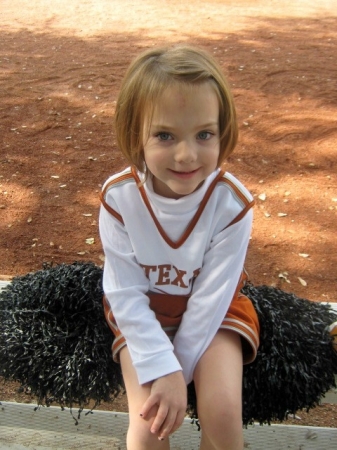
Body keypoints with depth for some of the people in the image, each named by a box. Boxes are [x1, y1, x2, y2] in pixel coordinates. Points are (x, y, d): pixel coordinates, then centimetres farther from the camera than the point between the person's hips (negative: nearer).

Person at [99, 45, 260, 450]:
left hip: (210, 313, 0)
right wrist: (162, 369, -22)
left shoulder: (232, 203, -25)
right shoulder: (117, 197, -23)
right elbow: (124, 291, -17)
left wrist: (178, 372, -15)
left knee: (223, 412, -17)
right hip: (144, 314, 1)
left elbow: (211, 298, -18)